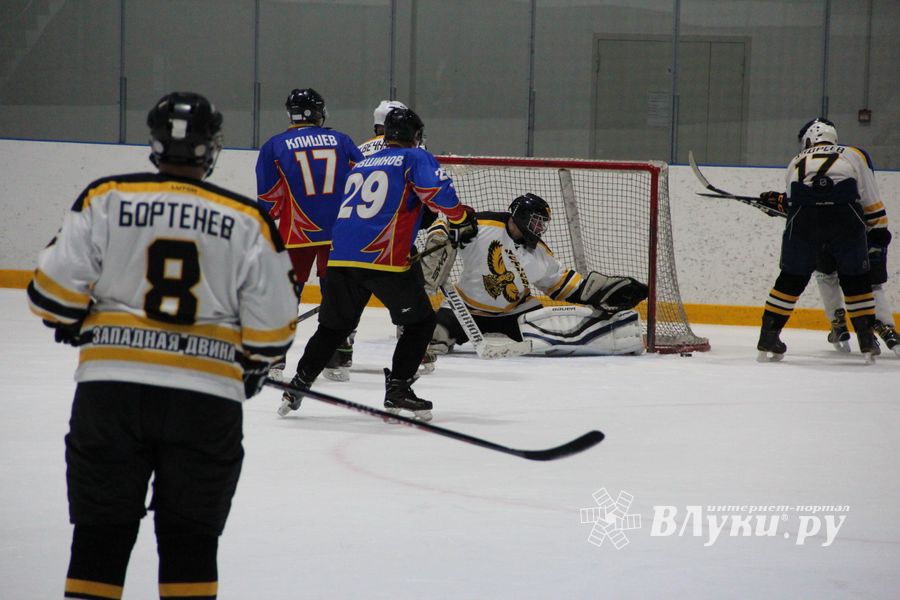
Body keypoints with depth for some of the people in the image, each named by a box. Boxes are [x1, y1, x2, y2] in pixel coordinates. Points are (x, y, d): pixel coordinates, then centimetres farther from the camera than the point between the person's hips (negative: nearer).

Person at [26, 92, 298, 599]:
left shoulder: (106, 199, -2)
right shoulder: (248, 221, 0)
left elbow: (54, 289, -4)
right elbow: (272, 326, 1)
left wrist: (74, 325, 18)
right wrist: (255, 366, 22)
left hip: (111, 386, 0)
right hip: (207, 397, 0)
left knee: (101, 534, 8)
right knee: (191, 536, 9)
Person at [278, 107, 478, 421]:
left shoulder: (362, 164, 25)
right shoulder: (415, 158, 5)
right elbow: (437, 190, -13)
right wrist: (461, 218, 2)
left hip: (342, 257, 6)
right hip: (385, 259, -6)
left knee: (334, 324, 19)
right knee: (420, 321, 8)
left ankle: (297, 387, 16)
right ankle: (397, 390, 1)